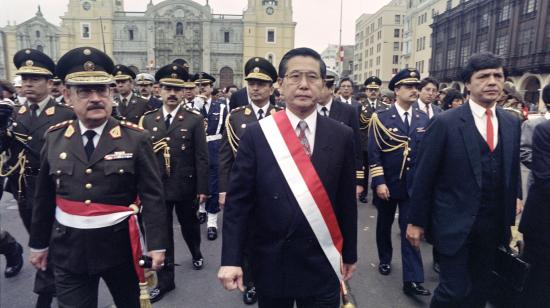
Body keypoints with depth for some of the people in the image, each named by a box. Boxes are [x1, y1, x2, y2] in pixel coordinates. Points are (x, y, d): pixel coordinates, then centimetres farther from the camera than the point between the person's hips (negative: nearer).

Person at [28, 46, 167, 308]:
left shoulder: (136, 138, -10)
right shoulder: (54, 138, 0)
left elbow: (152, 197, -11)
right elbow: (44, 197, 8)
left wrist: (156, 244, -13)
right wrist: (38, 243, 13)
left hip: (120, 244, -2)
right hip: (68, 247, 2)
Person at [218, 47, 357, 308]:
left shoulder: (342, 136, -3)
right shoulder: (256, 134, -7)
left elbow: (347, 201, 2)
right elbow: (238, 201, -7)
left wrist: (349, 254, 8)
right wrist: (231, 259, -12)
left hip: (322, 263, 1)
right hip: (271, 262, 0)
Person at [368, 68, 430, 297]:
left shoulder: (424, 119, 4)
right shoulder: (381, 118, -7)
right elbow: (374, 154, -11)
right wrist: (379, 182, -16)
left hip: (414, 185, 2)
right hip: (387, 184, -1)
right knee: (384, 225, 16)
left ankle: (412, 280, 5)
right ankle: (385, 260, 39)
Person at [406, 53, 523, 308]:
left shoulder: (512, 124, 5)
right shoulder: (445, 123, -12)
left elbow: (513, 171, 12)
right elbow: (424, 176, -10)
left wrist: (510, 218, 8)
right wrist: (416, 221, -7)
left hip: (493, 224, 6)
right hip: (455, 223, -5)